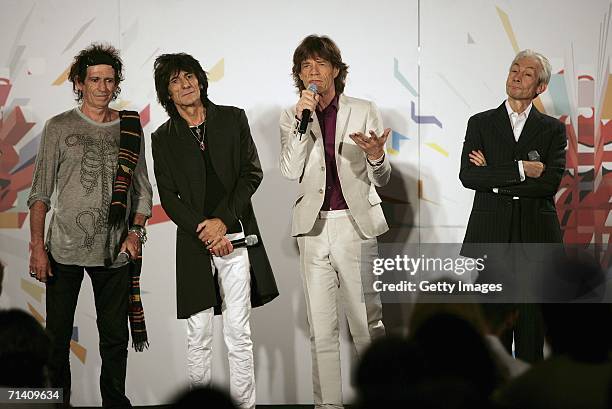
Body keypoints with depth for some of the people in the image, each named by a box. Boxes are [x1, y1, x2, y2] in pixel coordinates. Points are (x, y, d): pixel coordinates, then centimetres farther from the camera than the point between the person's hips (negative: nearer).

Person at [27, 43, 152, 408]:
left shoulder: (130, 128, 8)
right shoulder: (60, 128, 1)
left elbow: (142, 188, 14)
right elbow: (40, 193, 0)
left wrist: (136, 231, -1)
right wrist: (37, 247, -8)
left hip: (114, 251, 2)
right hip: (64, 249, -2)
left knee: (116, 336, 6)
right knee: (58, 336, 1)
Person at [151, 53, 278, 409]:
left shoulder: (233, 119, 6)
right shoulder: (164, 138, 7)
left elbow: (253, 173, 2)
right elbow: (169, 198, 3)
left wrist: (222, 220, -8)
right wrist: (204, 231, -10)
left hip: (235, 235, 0)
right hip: (194, 242, 0)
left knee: (239, 333, -1)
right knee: (199, 335, 1)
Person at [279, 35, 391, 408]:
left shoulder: (364, 111, 4)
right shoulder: (292, 118, 9)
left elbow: (381, 178, 5)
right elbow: (291, 171, -5)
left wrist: (375, 156, -17)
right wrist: (302, 119, -11)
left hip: (355, 223, -2)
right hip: (314, 226, 2)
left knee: (368, 322, -2)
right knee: (321, 329, 4)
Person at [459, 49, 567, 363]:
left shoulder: (552, 129, 8)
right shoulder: (480, 124, 9)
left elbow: (550, 182, -7)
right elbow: (468, 176, -5)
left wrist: (494, 178, -8)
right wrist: (519, 171, -13)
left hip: (535, 234, 0)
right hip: (491, 234, 0)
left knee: (531, 322, 1)